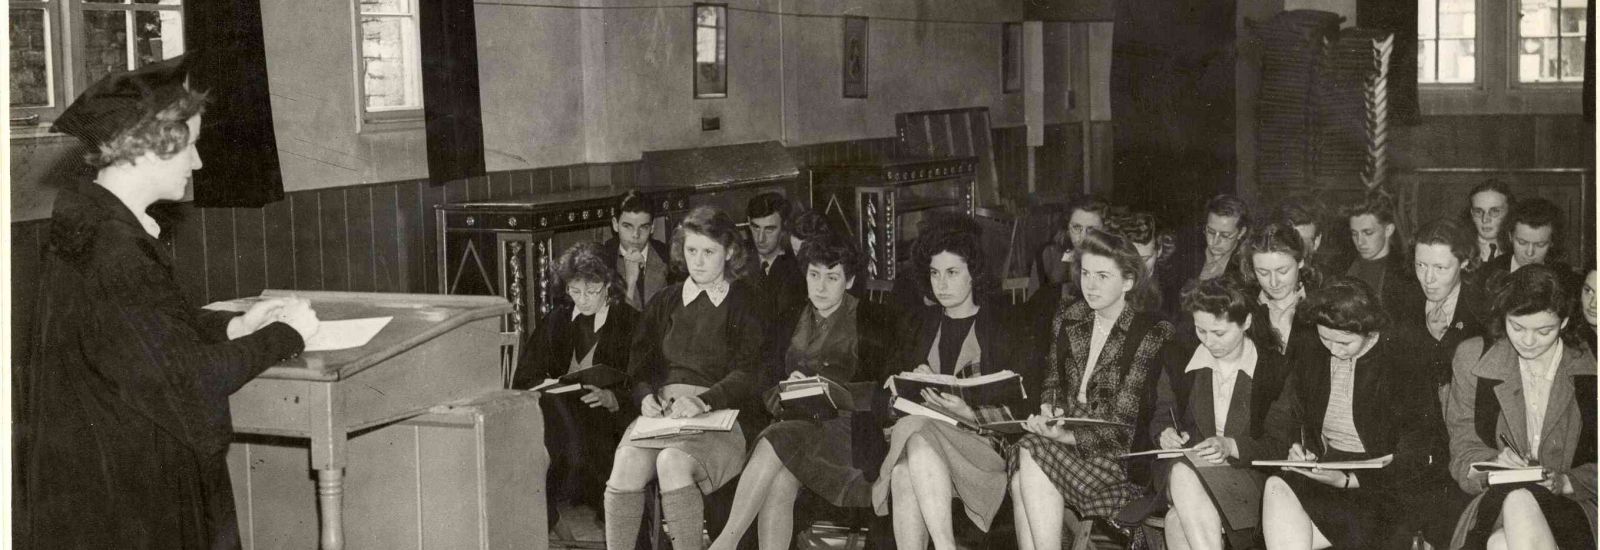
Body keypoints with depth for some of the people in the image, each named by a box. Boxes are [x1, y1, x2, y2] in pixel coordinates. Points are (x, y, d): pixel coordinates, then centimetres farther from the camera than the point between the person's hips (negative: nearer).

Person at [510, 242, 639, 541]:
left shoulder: (632, 323, 5)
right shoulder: (556, 320, 17)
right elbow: (524, 378, 13)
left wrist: (609, 397, -20)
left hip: (607, 420, -3)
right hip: (559, 410, 3)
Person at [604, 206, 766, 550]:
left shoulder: (746, 304, 9)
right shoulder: (665, 303, 22)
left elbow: (748, 374, -3)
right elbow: (639, 364, 16)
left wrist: (703, 401, -19)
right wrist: (647, 396, -6)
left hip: (721, 414, -3)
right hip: (662, 410, 3)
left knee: (673, 462, -34)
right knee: (628, 464, -27)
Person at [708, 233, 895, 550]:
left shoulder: (873, 321, 8)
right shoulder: (790, 325, 21)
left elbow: (881, 392, -1)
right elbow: (768, 390, 15)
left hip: (850, 430, -4)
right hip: (795, 425, 4)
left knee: (777, 441, -31)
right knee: (780, 484, -29)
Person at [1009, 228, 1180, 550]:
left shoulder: (1152, 335, -6)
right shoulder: (1068, 321, 12)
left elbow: (1123, 425, -10)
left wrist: (1068, 436, -23)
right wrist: (1048, 410, -1)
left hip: (1123, 454, -5)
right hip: (1065, 436, 5)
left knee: (1032, 454, -29)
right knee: (1022, 480, -29)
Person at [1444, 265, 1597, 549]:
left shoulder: (1588, 372, 5)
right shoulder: (1474, 358, 7)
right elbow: (1463, 450, 10)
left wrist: (1565, 482, -12)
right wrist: (1493, 463, -13)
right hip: (1494, 506, 2)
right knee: (1518, 498, -38)